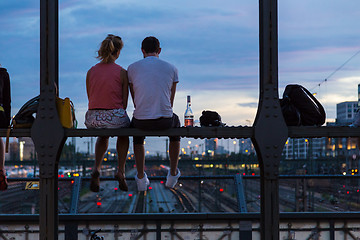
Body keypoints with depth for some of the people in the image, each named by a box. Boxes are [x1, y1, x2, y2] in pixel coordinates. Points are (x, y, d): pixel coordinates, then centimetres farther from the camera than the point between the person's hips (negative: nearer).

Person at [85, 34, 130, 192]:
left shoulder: (91, 71, 4)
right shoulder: (122, 72, -5)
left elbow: (91, 100, 12)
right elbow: (124, 103, 0)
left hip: (93, 119, 3)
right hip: (115, 118, -3)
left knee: (103, 136, 39)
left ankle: (96, 169, 16)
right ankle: (121, 171, 24)